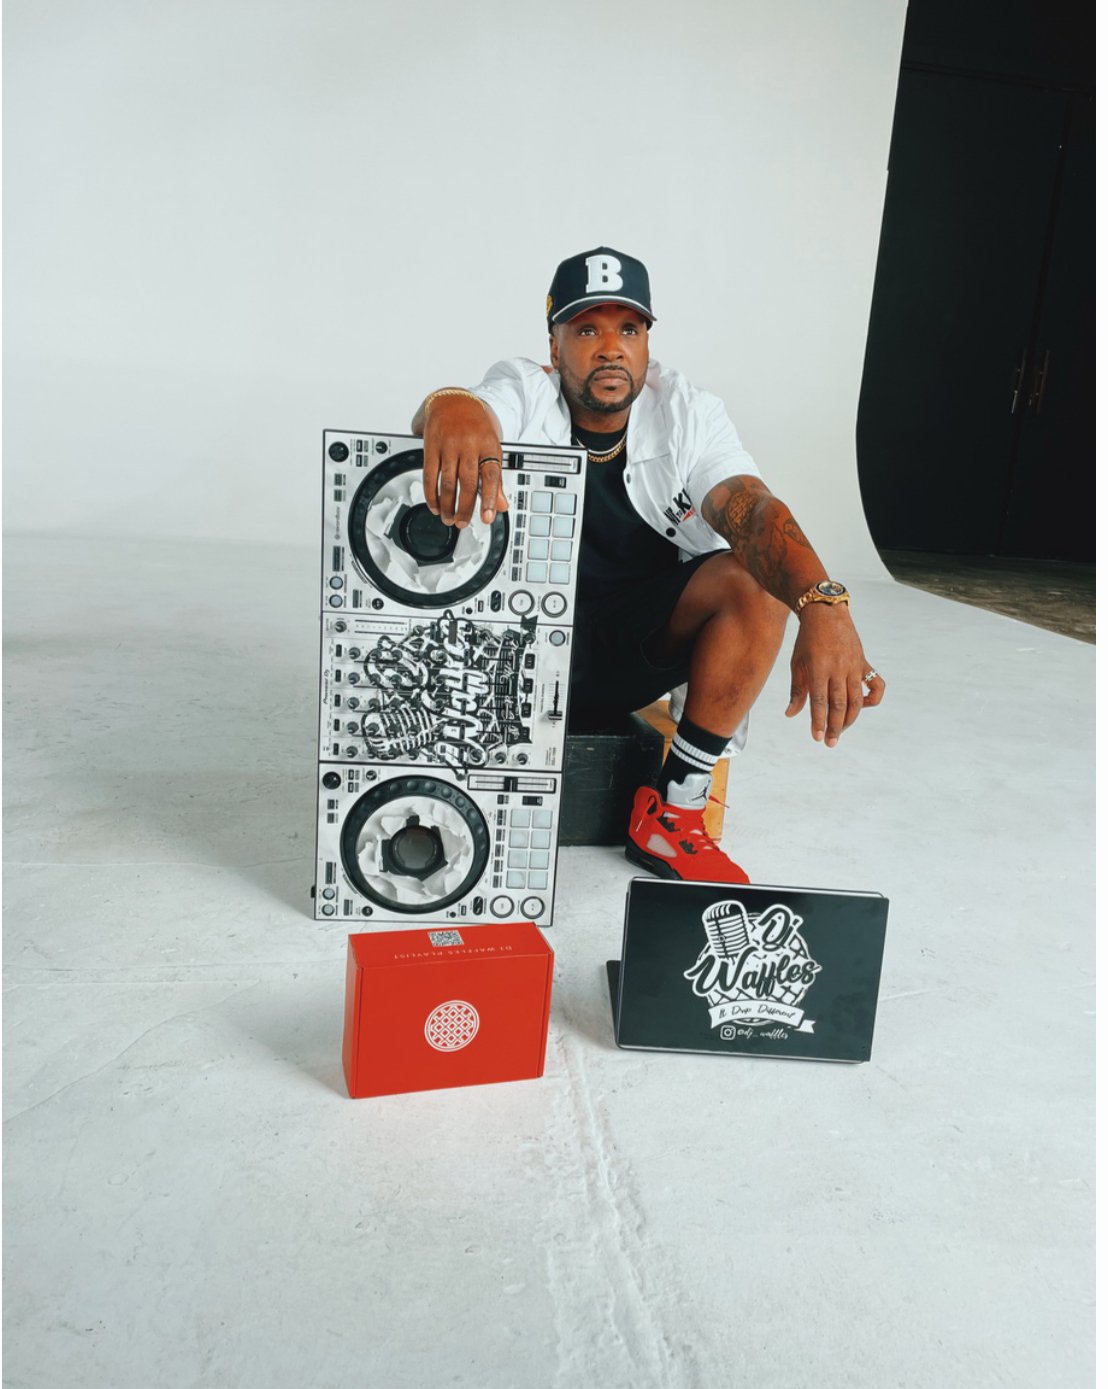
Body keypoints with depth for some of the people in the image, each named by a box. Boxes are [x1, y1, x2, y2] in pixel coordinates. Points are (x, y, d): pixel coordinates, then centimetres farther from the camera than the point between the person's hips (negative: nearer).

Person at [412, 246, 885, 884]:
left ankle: (671, 816, -14)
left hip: (643, 642, 3)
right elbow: (466, 409, -33)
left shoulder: (687, 412, -5)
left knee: (762, 576, -21)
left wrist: (824, 606, -43)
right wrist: (451, 408, -60)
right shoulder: (525, 394, -9)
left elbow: (752, 510, -23)